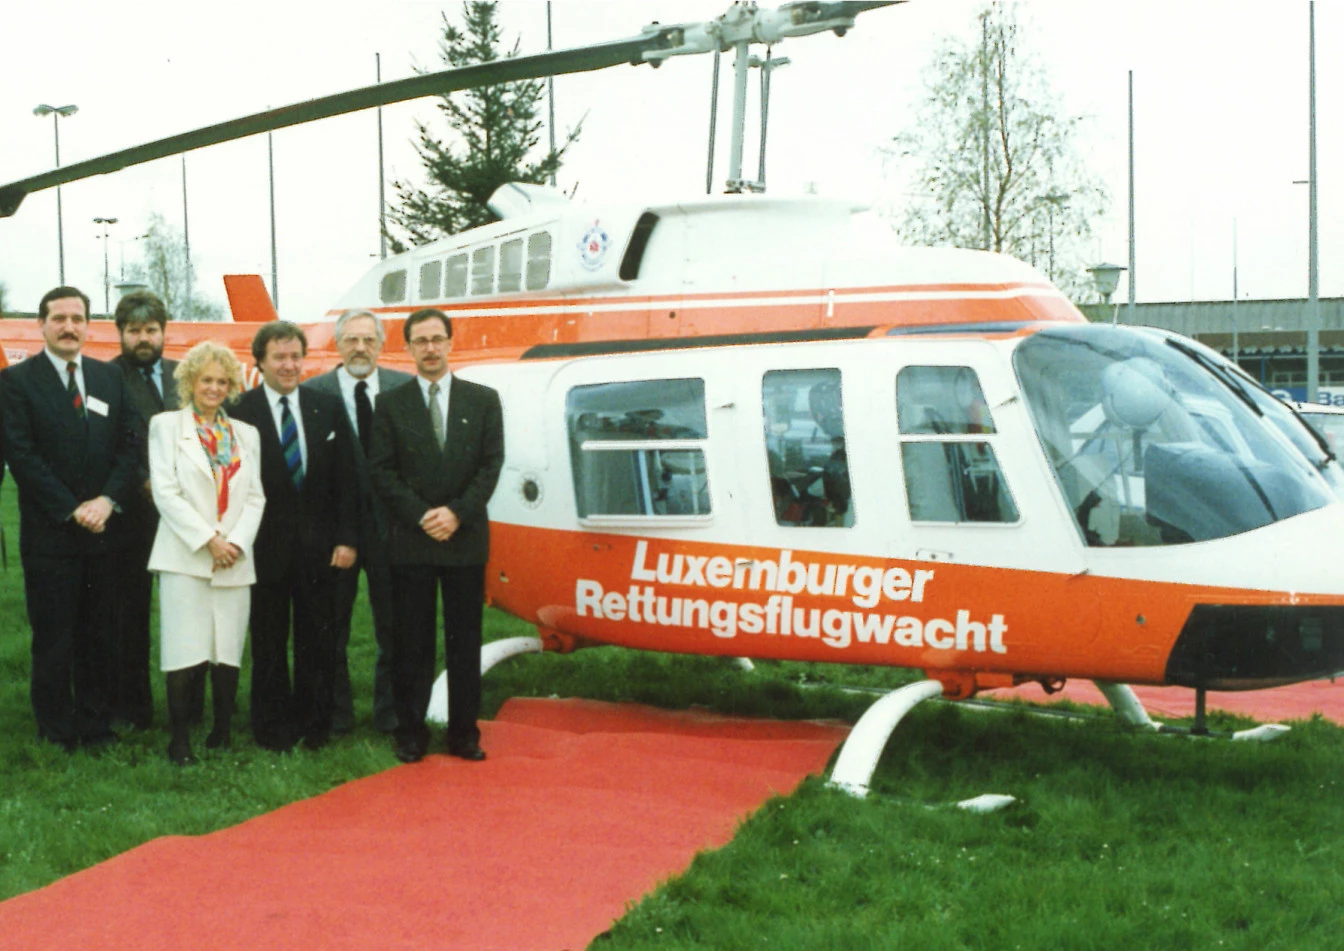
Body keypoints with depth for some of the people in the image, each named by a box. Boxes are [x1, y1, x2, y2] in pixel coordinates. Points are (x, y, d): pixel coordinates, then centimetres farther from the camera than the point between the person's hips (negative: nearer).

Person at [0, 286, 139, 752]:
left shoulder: (110, 377, 11)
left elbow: (129, 445, 6)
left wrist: (108, 500, -9)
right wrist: (72, 509, -13)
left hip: (104, 529, 4)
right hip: (49, 535, -3)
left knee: (98, 636, 9)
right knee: (53, 639, 2)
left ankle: (95, 726, 18)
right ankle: (57, 734, 12)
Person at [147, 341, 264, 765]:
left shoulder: (246, 434, 16)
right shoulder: (167, 425, 5)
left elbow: (255, 498, 11)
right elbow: (165, 492, -4)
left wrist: (236, 543, -6)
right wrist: (208, 539, -10)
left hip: (234, 561, 3)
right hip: (184, 557, -3)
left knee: (228, 652, 3)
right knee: (187, 654, -8)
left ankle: (222, 731, 15)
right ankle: (180, 739, -1)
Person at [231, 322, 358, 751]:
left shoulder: (328, 408, 5)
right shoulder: (241, 412, -6)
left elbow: (346, 478, 5)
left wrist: (347, 538, -1)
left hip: (319, 545, 3)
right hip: (266, 546, -3)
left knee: (317, 639, 9)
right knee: (269, 643, 7)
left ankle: (314, 724, 21)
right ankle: (272, 726, 19)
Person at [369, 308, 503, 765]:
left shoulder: (483, 400, 7)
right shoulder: (391, 404, 5)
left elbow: (491, 465, 1)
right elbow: (382, 471, 0)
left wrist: (457, 513, -11)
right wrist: (420, 516, -11)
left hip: (466, 538, 1)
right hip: (410, 540, -1)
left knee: (464, 641, 5)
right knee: (412, 641, 3)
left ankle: (464, 732, 13)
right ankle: (411, 732, 12)